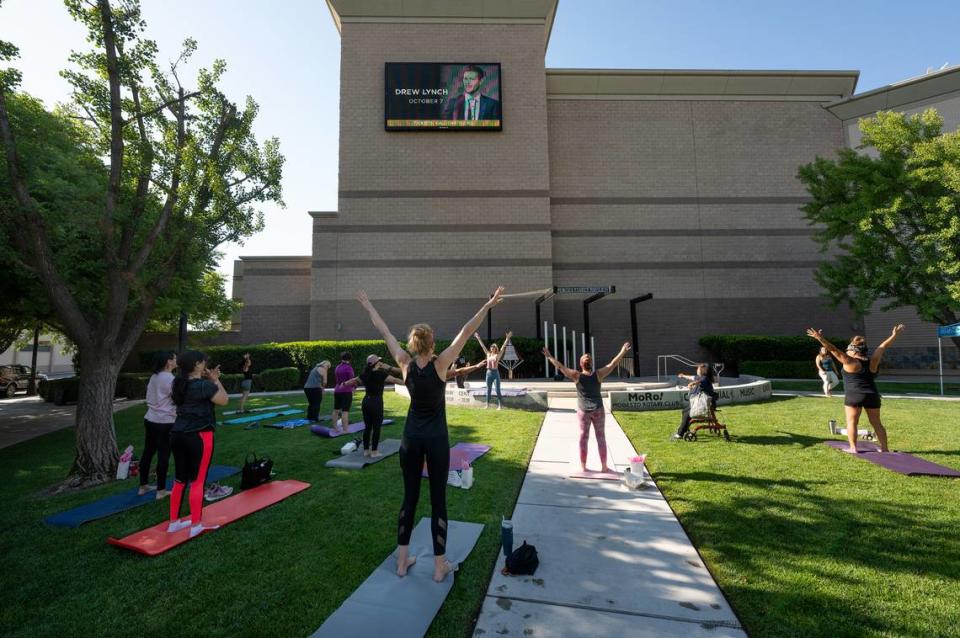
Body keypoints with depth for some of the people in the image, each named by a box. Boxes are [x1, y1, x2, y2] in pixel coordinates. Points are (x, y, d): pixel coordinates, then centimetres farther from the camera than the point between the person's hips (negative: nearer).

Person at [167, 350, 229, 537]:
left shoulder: (179, 384, 7)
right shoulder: (204, 385, -16)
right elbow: (224, 400, -8)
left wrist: (210, 380, 10)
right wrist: (215, 380, -4)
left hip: (178, 435, 8)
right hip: (199, 437, -8)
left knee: (180, 479, 18)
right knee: (197, 481, 1)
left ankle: (174, 522, 28)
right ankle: (196, 526, 8)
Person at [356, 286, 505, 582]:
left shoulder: (406, 364, -7)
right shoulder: (439, 364, -15)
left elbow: (385, 332, 2)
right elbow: (465, 333, -20)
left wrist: (368, 307, 12)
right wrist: (487, 306, -22)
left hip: (411, 438, 4)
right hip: (435, 439, -3)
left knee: (409, 496, 14)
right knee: (438, 500, 6)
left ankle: (402, 560, 25)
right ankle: (440, 566, 16)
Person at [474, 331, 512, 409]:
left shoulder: (497, 355, -2)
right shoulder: (488, 354, 8)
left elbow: (503, 347, -9)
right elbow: (482, 346, 12)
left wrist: (507, 338, -16)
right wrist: (478, 338, 14)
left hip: (495, 373, -4)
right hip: (489, 373, 4)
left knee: (497, 390, -2)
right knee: (488, 390, 10)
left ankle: (500, 405, 2)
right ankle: (487, 404, 18)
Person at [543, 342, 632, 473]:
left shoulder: (577, 376, -10)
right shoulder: (598, 375, -9)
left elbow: (560, 366, -11)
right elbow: (612, 364, -6)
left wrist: (549, 356, -5)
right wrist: (623, 351, 0)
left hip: (583, 411, 0)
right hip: (598, 410, 0)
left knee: (583, 437, 7)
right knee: (601, 437, 8)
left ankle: (583, 467, 13)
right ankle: (604, 466, 15)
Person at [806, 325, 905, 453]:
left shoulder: (851, 362, -7)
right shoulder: (872, 362, 7)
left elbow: (835, 350, -17)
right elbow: (883, 346, 19)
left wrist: (821, 339, -25)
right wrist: (894, 335, 31)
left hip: (854, 396, -6)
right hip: (873, 396, 6)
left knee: (851, 422, -1)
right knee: (876, 423, 14)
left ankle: (853, 448, -4)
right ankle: (885, 448, 18)